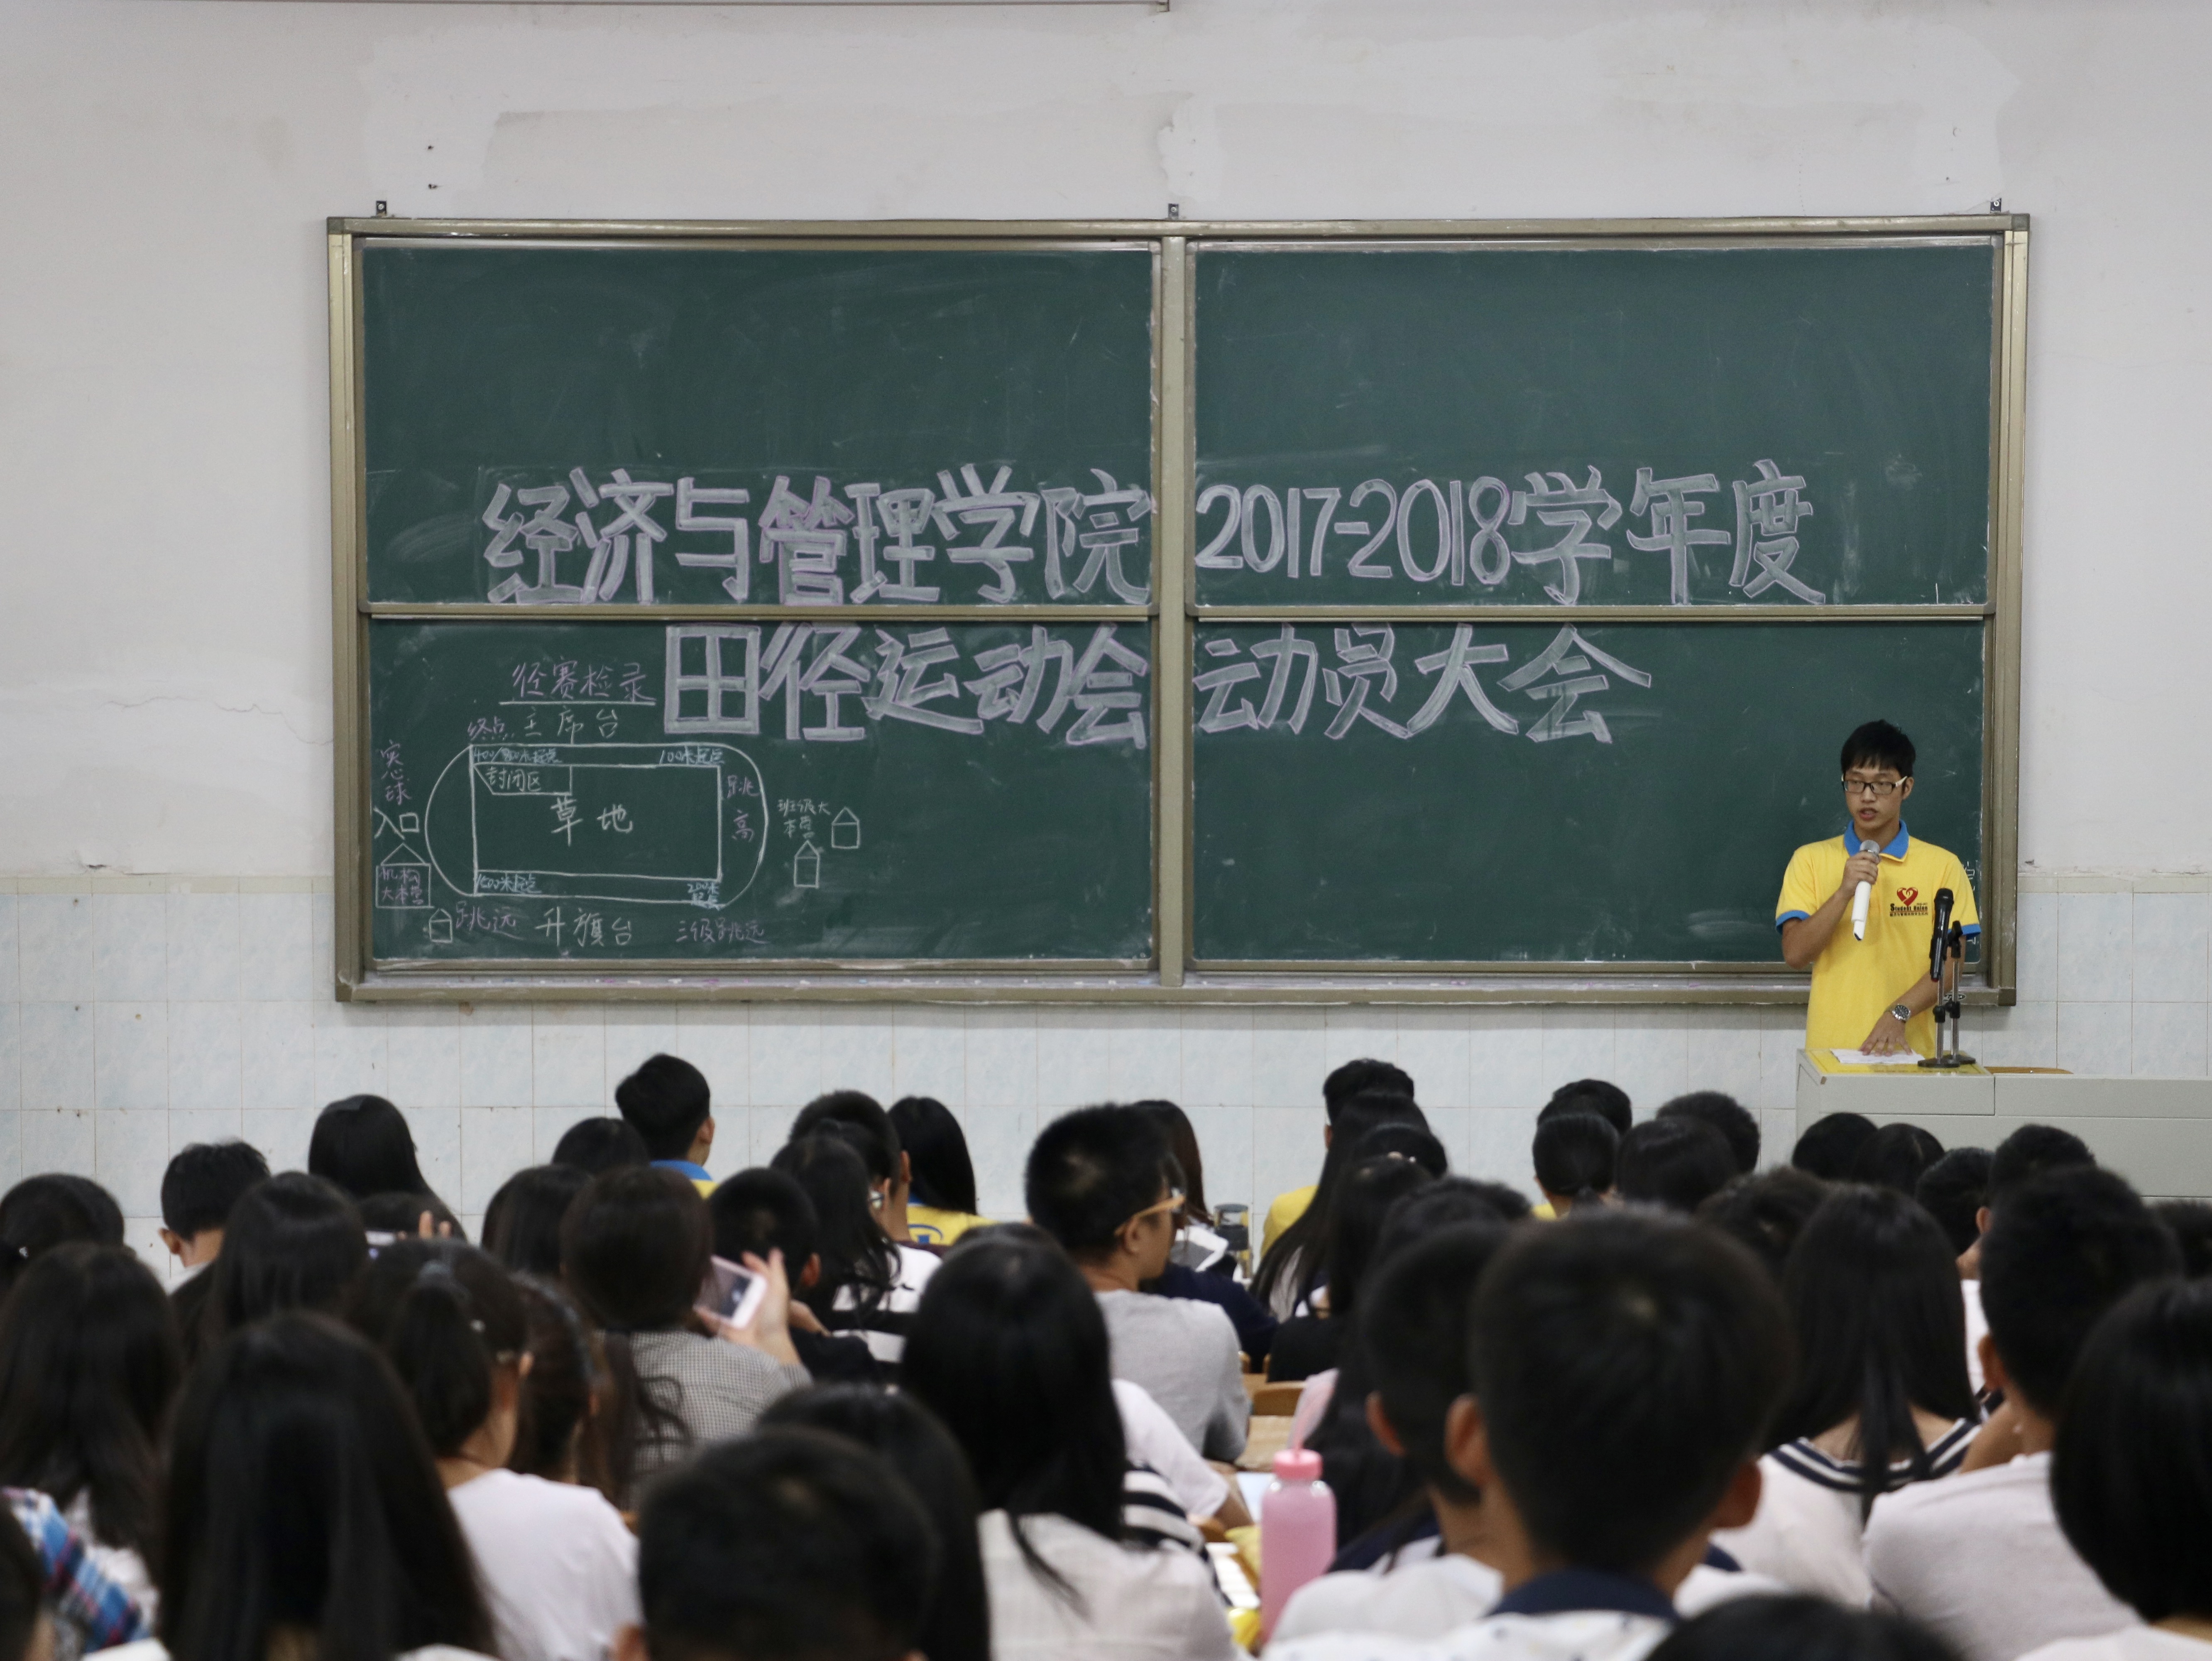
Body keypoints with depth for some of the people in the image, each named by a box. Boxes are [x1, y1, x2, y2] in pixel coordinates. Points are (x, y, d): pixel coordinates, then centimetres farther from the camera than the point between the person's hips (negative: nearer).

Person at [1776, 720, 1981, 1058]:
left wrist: (1899, 1014, -16)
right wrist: (1844, 892, -15)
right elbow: (1795, 954, -2)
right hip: (1830, 1049, 1)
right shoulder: (1811, 861, 7)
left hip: (1907, 1051, -1)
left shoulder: (1942, 866, 4)